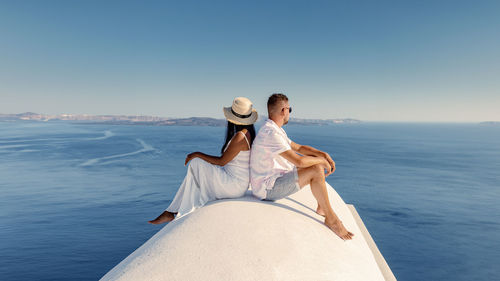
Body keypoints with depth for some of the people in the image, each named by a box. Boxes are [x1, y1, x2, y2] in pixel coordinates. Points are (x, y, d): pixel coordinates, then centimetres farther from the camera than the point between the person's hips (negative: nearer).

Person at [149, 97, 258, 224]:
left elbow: (222, 161, -17)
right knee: (195, 171, 7)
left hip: (234, 184, -10)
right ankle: (171, 212, 10)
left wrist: (198, 154, -8)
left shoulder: (240, 136, -22)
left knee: (196, 164, -8)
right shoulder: (247, 133, 9)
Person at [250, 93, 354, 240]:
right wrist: (322, 161, -9)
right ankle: (331, 218, -4)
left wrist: (324, 154, 3)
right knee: (316, 170, -19)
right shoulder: (270, 133, -23)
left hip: (275, 179, 11)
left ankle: (321, 208, 17)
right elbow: (299, 161, -27)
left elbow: (299, 148, 17)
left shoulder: (276, 130, 12)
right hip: (267, 189, -10)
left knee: (316, 163, 11)